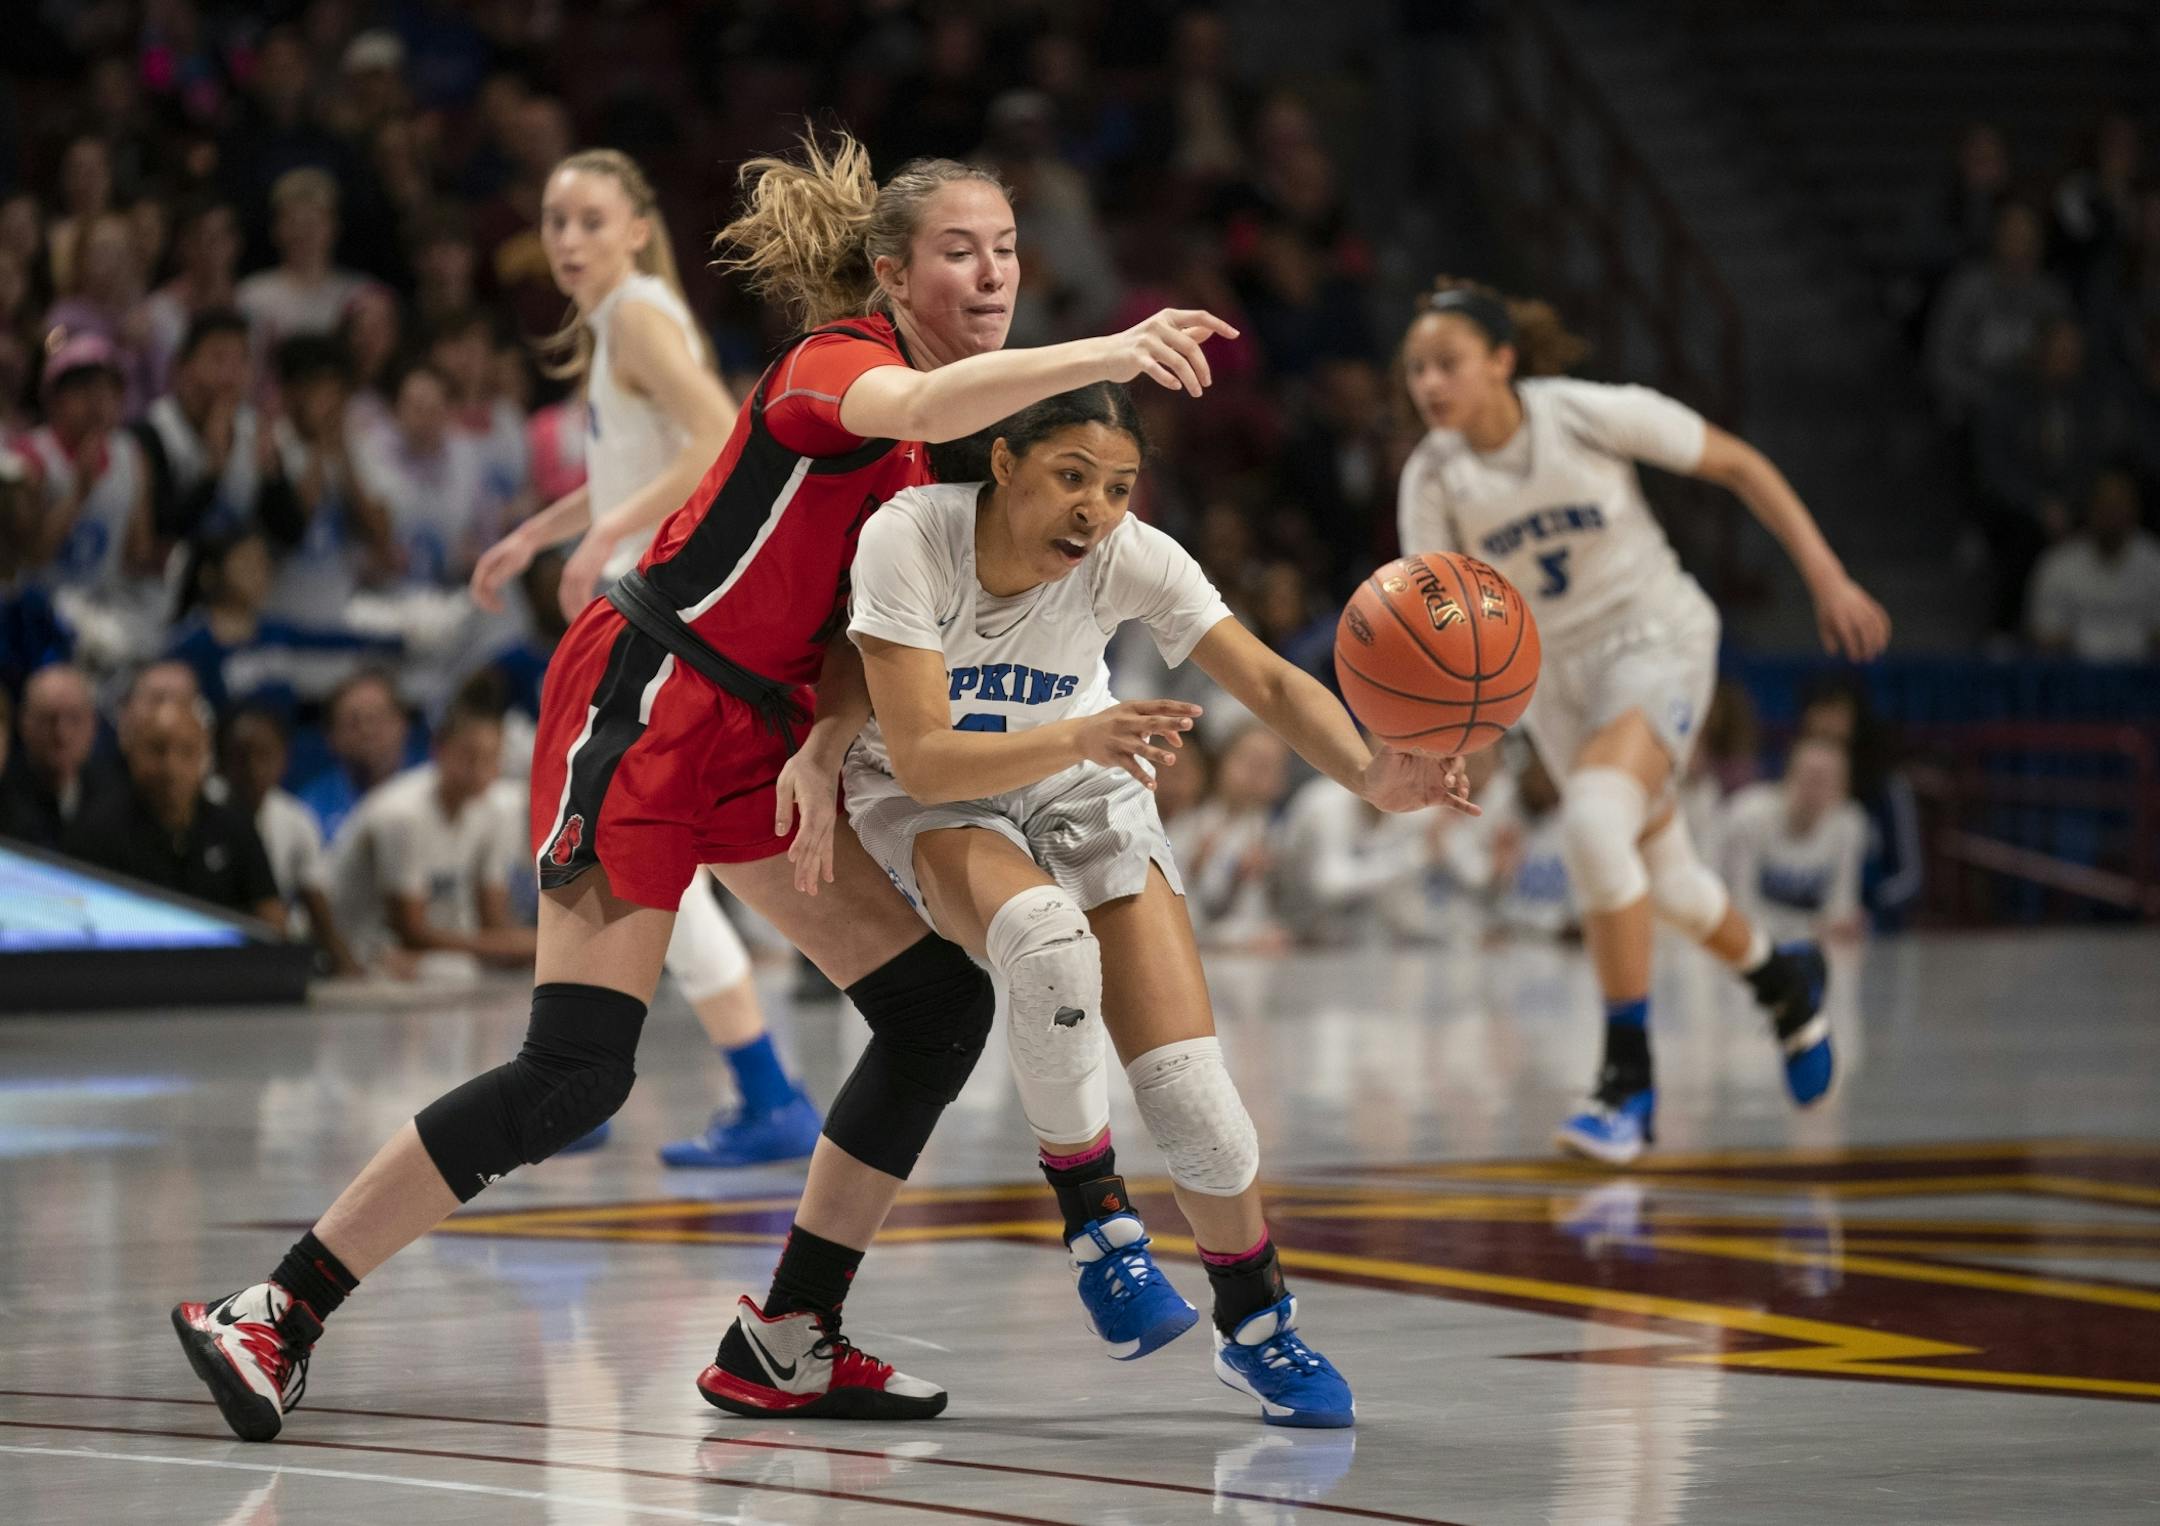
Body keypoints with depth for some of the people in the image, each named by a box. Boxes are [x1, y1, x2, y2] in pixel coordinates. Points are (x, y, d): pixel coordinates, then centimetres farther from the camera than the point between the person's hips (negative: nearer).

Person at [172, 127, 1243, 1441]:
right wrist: (1109, 354, -54)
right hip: (643, 710, -9)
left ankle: (786, 1345, 10)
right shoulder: (837, 360, -16)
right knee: (575, 1076, -13)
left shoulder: (955, 447, 11)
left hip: (754, 737, 9)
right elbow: (921, 409, -41)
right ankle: (272, 1316, -5)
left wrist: (825, 751, -10)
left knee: (943, 1009, 4)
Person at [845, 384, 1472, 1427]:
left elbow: (1271, 684, -23)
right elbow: (921, 757, -33)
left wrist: (1367, 776, -43)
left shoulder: (1130, 559, -23)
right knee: (1045, 939, -37)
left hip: (1082, 788, 3)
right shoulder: (910, 536, -30)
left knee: (1188, 1082, -10)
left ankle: (1256, 1325, 16)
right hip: (926, 794, -2)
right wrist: (1080, 736, -48)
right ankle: (1094, 1220, -15)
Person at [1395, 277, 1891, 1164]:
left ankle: (1629, 1076, -22)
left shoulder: (1591, 415, -22)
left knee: (1593, 820, -30)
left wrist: (1827, 577, -12)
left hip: (1655, 637, -5)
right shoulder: (1432, 479, -12)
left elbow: (1739, 466, -10)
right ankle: (1781, 981, 48)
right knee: (1663, 880, 15)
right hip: (1549, 668, 5)